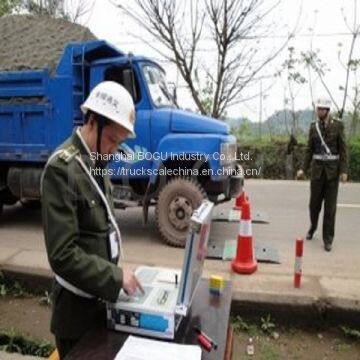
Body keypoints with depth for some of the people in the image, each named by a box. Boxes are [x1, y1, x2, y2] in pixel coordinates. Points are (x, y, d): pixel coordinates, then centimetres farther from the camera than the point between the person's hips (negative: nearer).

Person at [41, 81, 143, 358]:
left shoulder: (95, 163, 4)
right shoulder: (61, 168, -23)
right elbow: (63, 254, -26)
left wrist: (113, 273, 7)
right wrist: (116, 276, -21)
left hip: (100, 294, 8)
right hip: (79, 302, -7)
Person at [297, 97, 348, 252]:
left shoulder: (338, 125, -3)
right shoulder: (313, 126, 4)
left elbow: (342, 149, -4)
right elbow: (309, 149, 8)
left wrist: (343, 170, -10)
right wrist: (304, 168, 3)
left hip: (332, 169, -2)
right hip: (317, 168, 2)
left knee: (330, 205, 1)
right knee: (314, 202, 10)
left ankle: (328, 239, 11)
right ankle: (312, 227, 37)